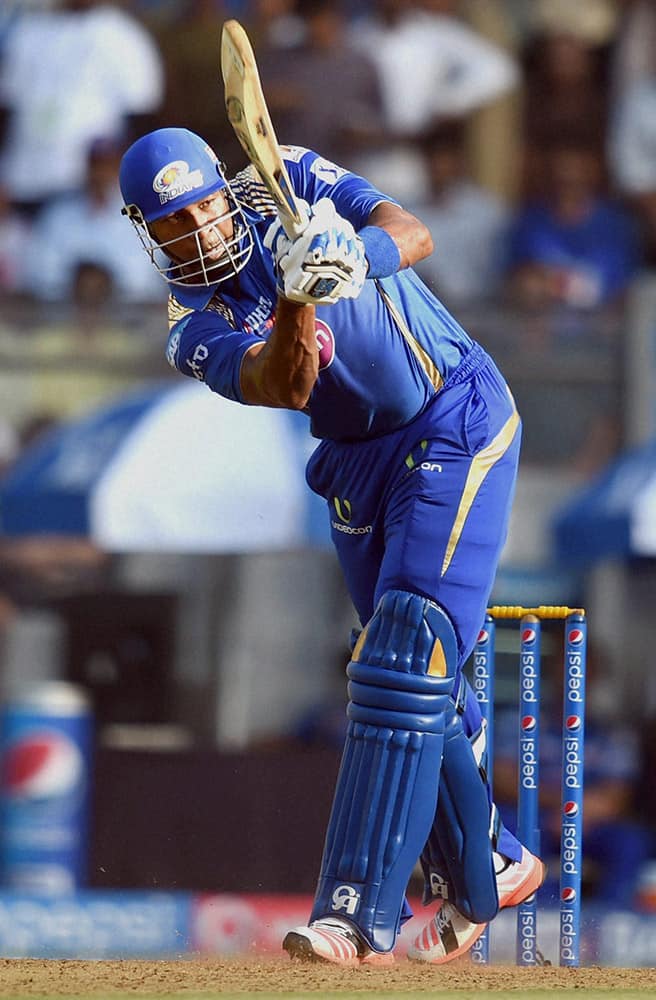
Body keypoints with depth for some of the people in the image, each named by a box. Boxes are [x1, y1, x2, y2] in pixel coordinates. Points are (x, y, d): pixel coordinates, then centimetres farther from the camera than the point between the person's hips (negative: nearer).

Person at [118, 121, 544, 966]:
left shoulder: (288, 184, -7)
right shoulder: (196, 331, -7)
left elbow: (413, 235, -18)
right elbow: (279, 385, -26)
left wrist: (359, 252, -39)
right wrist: (296, 301, -44)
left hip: (457, 421, -4)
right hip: (359, 463, 4)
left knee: (407, 648, -17)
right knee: (411, 671, 9)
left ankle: (359, 916, -25)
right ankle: (481, 870, 32)